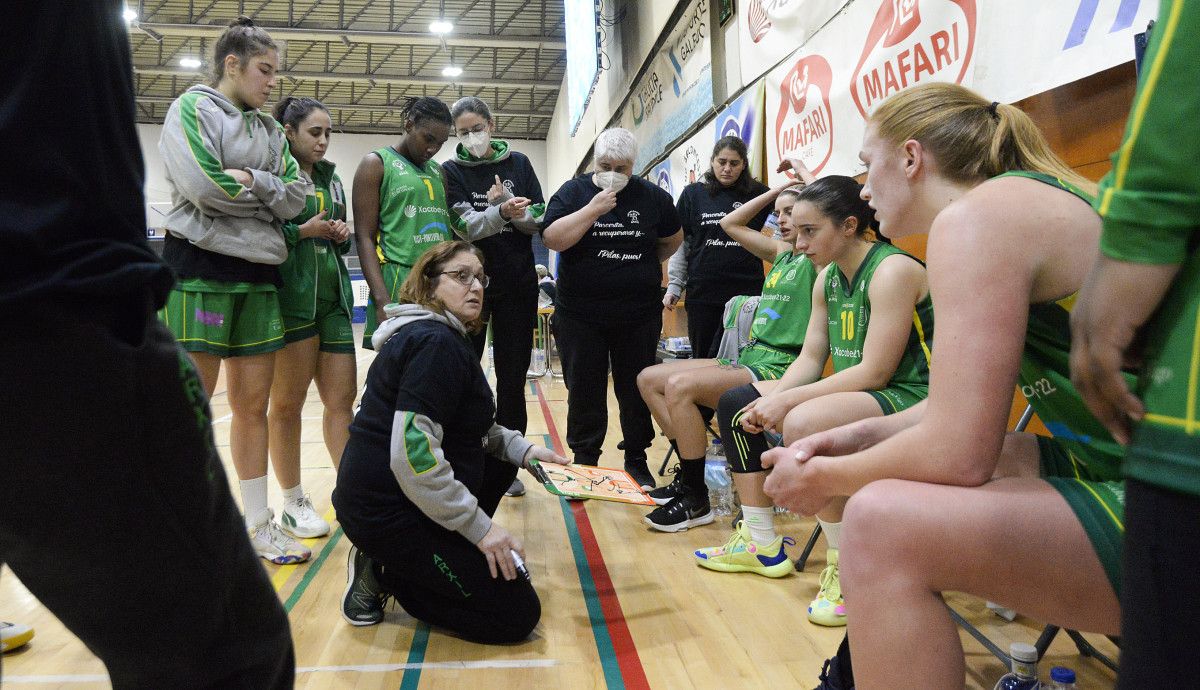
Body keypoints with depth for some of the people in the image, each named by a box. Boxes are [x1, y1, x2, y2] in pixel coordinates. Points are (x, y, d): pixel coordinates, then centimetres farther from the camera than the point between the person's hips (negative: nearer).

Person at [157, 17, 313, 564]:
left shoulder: (269, 129, 17)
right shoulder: (191, 108, 0)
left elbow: (297, 195, 4)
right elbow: (203, 184, -16)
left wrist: (249, 180, -10)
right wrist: (267, 190, -3)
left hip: (258, 273, 6)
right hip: (200, 267, -6)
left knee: (253, 405, 8)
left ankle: (258, 524, 17)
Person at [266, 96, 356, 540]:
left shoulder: (330, 178, 17)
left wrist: (342, 235, 4)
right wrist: (302, 231, -15)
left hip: (334, 296, 6)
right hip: (291, 297, -6)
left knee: (342, 399, 4)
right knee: (287, 403, 3)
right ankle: (293, 504, 13)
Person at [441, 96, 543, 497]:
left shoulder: (518, 163, 8)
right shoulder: (451, 171, 3)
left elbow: (539, 220, 2)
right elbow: (464, 224, -12)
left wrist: (515, 213, -19)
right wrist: (501, 212, -30)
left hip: (517, 286, 1)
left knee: (512, 377, 4)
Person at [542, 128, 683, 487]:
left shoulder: (653, 197, 4)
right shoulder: (573, 192, -1)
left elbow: (672, 240, 17)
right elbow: (552, 239, -14)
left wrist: (642, 266, 7)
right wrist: (593, 210, -20)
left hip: (639, 315, 1)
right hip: (580, 315, -1)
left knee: (637, 390, 9)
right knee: (584, 391, 7)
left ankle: (637, 461, 23)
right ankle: (585, 461, 20)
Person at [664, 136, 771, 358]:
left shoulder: (757, 193, 7)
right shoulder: (694, 194, 8)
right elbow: (679, 242, 10)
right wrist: (674, 285, 5)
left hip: (746, 291, -1)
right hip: (702, 291, 1)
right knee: (702, 358, 7)